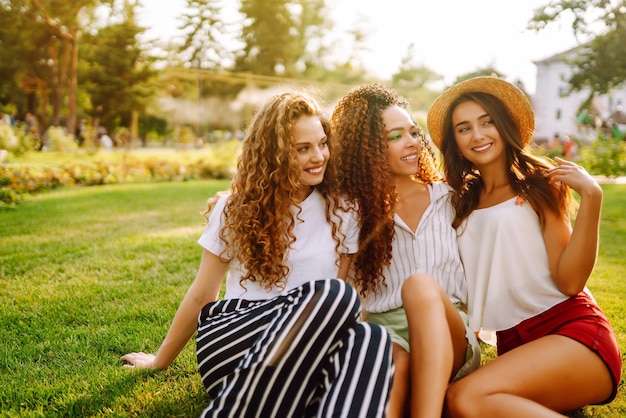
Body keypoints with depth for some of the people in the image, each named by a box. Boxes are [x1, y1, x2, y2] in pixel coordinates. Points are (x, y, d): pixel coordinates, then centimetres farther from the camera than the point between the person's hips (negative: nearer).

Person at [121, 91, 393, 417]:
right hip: (234, 340, -2)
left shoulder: (341, 211, 8)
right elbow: (201, 294, 12)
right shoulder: (236, 208, 5)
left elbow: (341, 305, 9)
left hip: (304, 358, 2)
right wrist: (160, 361, 18)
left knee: (370, 338, -34)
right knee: (334, 295, -34)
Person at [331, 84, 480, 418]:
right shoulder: (354, 209, 8)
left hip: (449, 346, 1)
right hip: (381, 335, -1)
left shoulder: (450, 198, 13)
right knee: (392, 358, -38)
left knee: (421, 285, -33)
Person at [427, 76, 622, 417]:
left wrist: (591, 196, -15)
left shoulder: (538, 184, 2)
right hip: (513, 345, 4)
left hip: (573, 331, -4)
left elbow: (569, 281, -7)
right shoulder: (461, 203, 14)